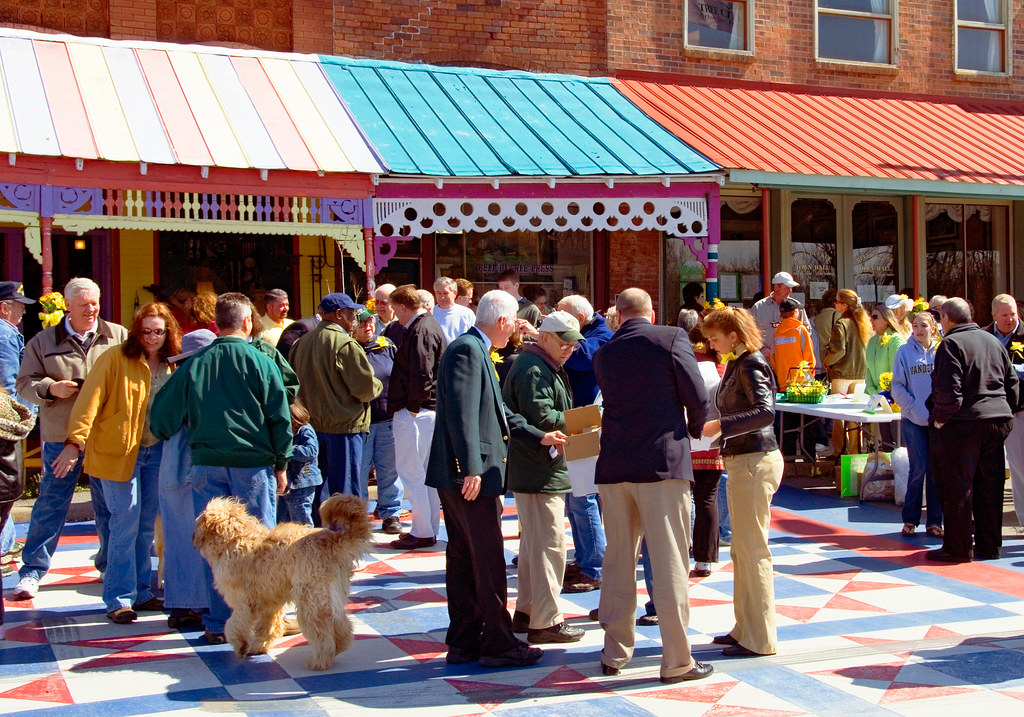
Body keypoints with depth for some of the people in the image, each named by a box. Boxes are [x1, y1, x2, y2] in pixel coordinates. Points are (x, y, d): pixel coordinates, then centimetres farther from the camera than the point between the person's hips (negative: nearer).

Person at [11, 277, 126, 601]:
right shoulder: (43, 341, 5)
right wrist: (49, 388, -13)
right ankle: (32, 570, 10)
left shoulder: (119, 337, 5)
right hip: (60, 436, -1)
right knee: (51, 502, 2)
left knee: (110, 505, 9)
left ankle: (111, 564, 24)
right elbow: (24, 383, 5)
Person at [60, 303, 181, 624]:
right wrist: (75, 441, -22)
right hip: (119, 453, -5)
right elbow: (89, 400, -13)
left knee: (146, 525, 9)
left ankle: (140, 592, 19)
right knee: (126, 524, -6)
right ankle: (119, 599, 3)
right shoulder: (115, 360, -7)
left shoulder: (172, 366, 9)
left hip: (156, 452, 5)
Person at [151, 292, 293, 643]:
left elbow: (163, 414, 7)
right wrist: (281, 464, 8)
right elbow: (280, 418, -1)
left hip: (207, 464, 2)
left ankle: (218, 623, 12)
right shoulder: (260, 363, -4)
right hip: (253, 463, -2)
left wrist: (164, 436, 28)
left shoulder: (194, 364, 2)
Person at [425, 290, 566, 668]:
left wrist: (539, 437, 20)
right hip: (470, 475, -11)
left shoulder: (476, 350, 18)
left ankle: (463, 641, 20)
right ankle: (498, 644, 5)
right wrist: (471, 468, -25)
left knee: (463, 558, 13)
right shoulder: (467, 349, -14)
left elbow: (498, 411, 22)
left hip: (457, 478, 11)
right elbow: (462, 412, -22)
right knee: (489, 561, -3)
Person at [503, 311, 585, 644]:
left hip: (538, 471, 12)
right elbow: (542, 418, -23)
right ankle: (545, 621, -3)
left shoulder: (546, 368, 20)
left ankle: (526, 611, 27)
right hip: (540, 475, -12)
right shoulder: (533, 370, -16)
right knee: (548, 544, -8)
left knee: (534, 543, 18)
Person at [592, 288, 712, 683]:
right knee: (670, 562, 0)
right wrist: (694, 428, 17)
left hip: (614, 465, 4)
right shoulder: (672, 338, -2)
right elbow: (698, 398, -5)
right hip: (663, 461, -4)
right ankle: (677, 661, 4)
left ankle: (615, 652, 21)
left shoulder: (603, 354, 10)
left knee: (618, 560, 13)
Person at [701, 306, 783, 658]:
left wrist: (720, 426, -28)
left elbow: (766, 411, -27)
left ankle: (760, 639, 3)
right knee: (741, 550, 16)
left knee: (753, 550, -4)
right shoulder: (735, 365, 13)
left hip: (755, 462, -10)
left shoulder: (751, 366, -14)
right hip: (741, 461, 10)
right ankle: (745, 628, 26)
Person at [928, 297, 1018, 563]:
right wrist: (1003, 412, 20)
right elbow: (1012, 384, 16)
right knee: (990, 485, 12)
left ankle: (958, 548, 3)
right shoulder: (994, 341, 14)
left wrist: (939, 418, -7)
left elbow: (949, 390, -20)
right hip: (999, 421, 7)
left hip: (963, 424, -7)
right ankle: (989, 545, 18)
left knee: (957, 487, 0)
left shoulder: (952, 343, -11)